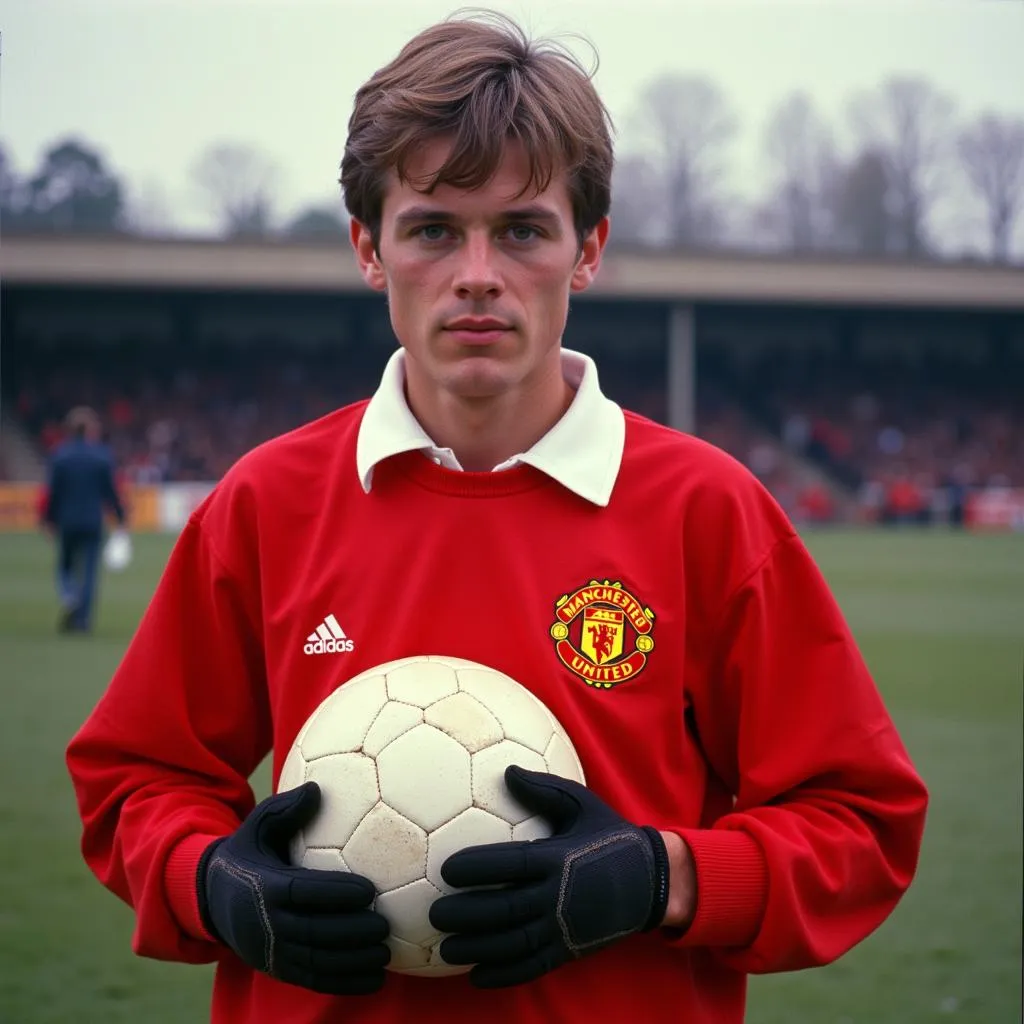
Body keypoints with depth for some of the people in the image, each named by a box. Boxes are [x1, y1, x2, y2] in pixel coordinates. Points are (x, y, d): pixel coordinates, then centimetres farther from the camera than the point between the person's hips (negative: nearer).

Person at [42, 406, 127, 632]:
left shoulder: (59, 455, -4)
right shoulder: (102, 455, -5)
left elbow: (52, 490, -2)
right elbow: (110, 489, -3)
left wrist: (49, 518, 8)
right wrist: (120, 517, 7)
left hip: (66, 520, 1)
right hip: (93, 520, -1)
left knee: (65, 565, 16)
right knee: (89, 570, 3)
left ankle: (68, 597, -14)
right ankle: (82, 619, -3)